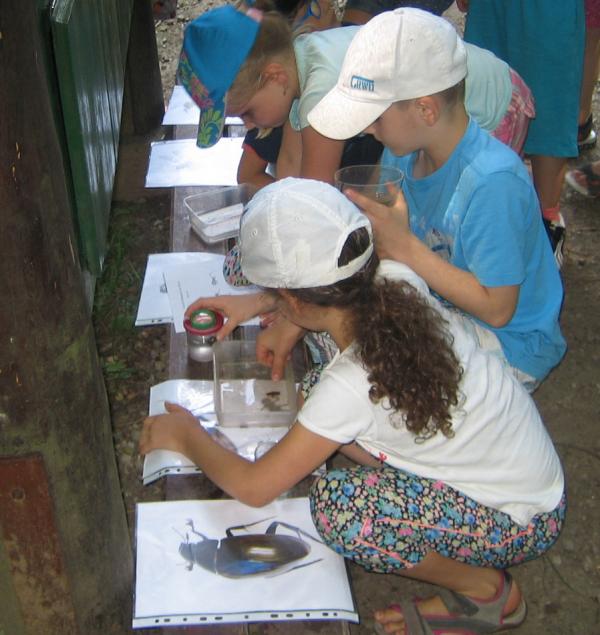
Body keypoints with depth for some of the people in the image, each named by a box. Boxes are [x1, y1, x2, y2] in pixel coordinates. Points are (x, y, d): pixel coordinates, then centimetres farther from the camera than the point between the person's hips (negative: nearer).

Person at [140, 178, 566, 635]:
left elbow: (253, 487, -21)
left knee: (336, 504, -22)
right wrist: (252, 303, 9)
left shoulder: (352, 385, -33)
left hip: (521, 524, -7)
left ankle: (484, 589, 0)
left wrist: (185, 436, -4)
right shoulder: (398, 280, -16)